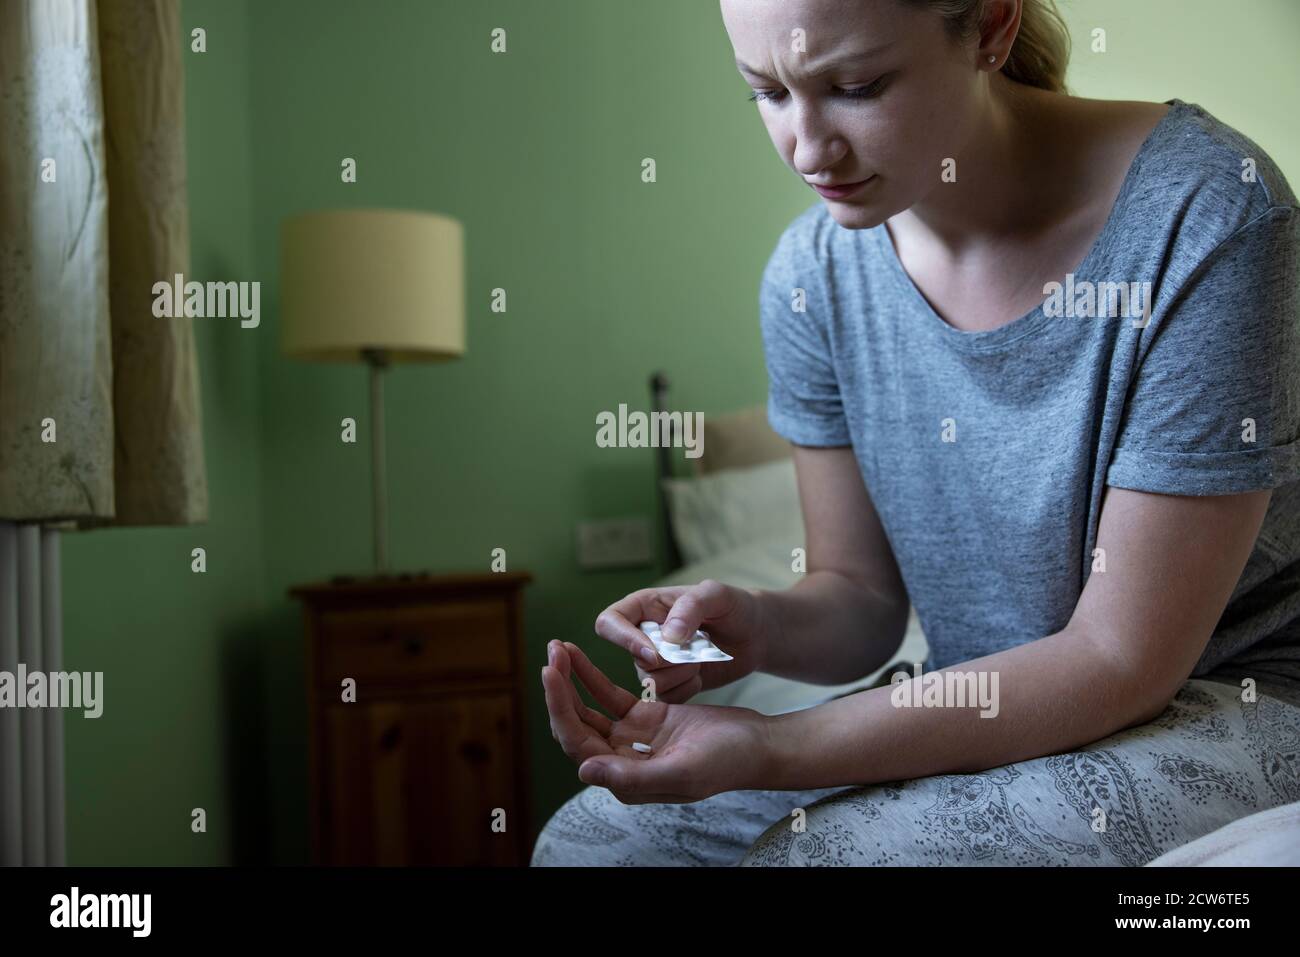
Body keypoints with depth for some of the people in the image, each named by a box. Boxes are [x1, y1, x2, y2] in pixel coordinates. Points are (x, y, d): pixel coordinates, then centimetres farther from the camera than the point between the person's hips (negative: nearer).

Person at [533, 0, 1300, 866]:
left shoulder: (1207, 216, -22)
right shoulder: (815, 272, -5)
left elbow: (1121, 658, -22)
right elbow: (862, 596, 2)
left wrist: (773, 751, -29)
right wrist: (759, 625, -23)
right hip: (981, 707, 5)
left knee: (814, 850, -29)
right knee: (590, 838, -7)